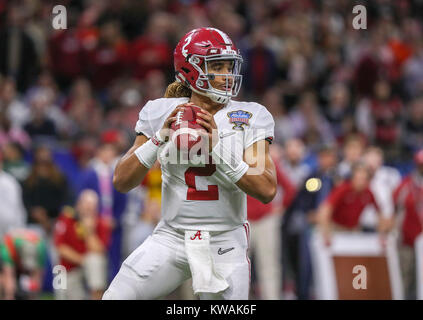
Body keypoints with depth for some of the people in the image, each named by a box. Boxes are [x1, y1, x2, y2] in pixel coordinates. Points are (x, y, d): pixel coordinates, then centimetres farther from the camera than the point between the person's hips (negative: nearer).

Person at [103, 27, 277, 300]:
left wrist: (216, 148, -19)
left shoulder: (249, 118, -1)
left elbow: (267, 191, -11)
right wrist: (161, 137, -13)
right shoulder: (162, 114, 3)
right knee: (116, 297, -9)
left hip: (225, 244, -1)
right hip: (172, 238, 1)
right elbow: (122, 182, -1)